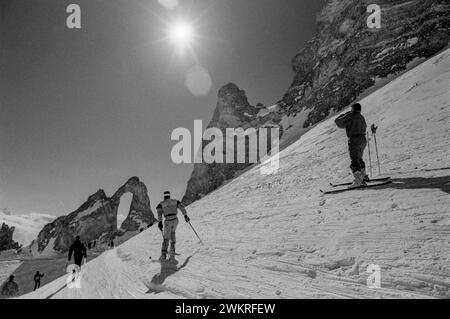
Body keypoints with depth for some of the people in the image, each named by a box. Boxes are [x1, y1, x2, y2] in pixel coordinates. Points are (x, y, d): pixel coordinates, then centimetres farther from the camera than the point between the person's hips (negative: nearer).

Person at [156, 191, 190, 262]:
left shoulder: (161, 204, 8)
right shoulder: (175, 201, 14)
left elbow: (159, 213, -8)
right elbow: (182, 207, 3)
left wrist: (160, 222, -14)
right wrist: (185, 216, 6)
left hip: (168, 221, -2)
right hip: (175, 220, 2)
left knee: (166, 238, 12)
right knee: (172, 233, 28)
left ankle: (163, 254, -3)